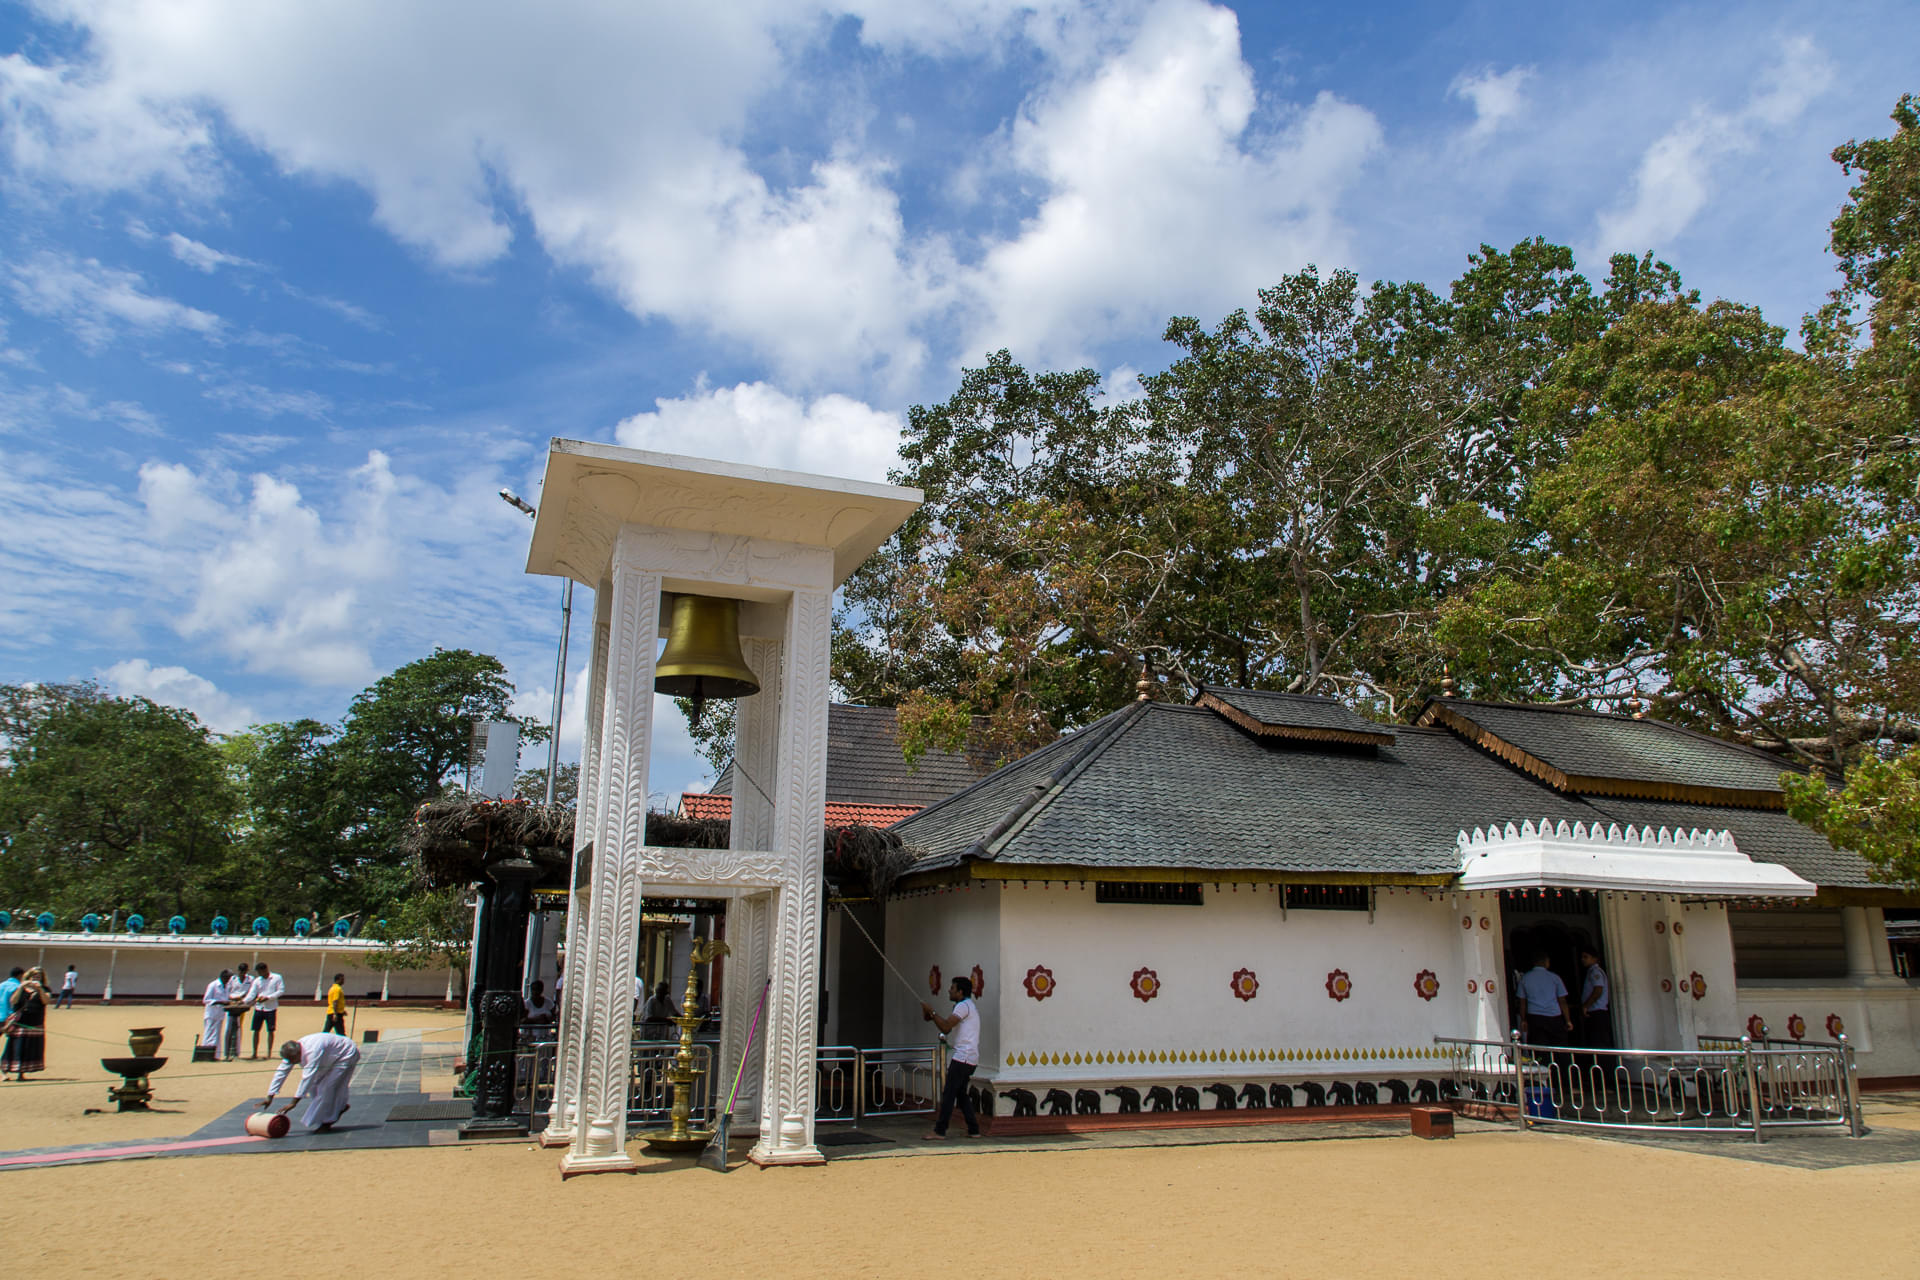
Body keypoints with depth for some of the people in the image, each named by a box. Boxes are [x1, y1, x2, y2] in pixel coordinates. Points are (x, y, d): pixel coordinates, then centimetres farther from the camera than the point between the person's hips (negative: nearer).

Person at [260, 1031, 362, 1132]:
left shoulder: (313, 1051, -38)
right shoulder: (293, 1051, -12)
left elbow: (307, 1078, -39)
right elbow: (281, 1071, -7)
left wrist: (294, 1101, -38)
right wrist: (270, 1097, -7)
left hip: (347, 1055, -9)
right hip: (331, 1059, 9)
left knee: (326, 1088, -17)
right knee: (314, 1086, 3)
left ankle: (326, 1123, -4)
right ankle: (339, 1107, 20)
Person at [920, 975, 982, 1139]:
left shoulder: (963, 1006, -10)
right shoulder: (969, 1006, 22)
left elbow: (946, 1027, -20)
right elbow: (949, 1028, 22)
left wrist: (932, 1012, -13)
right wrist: (933, 1017, 13)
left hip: (962, 1057, -10)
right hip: (970, 1058, 10)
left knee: (949, 1094, -7)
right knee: (961, 1094, 14)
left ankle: (939, 1131, -6)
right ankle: (973, 1130, 13)